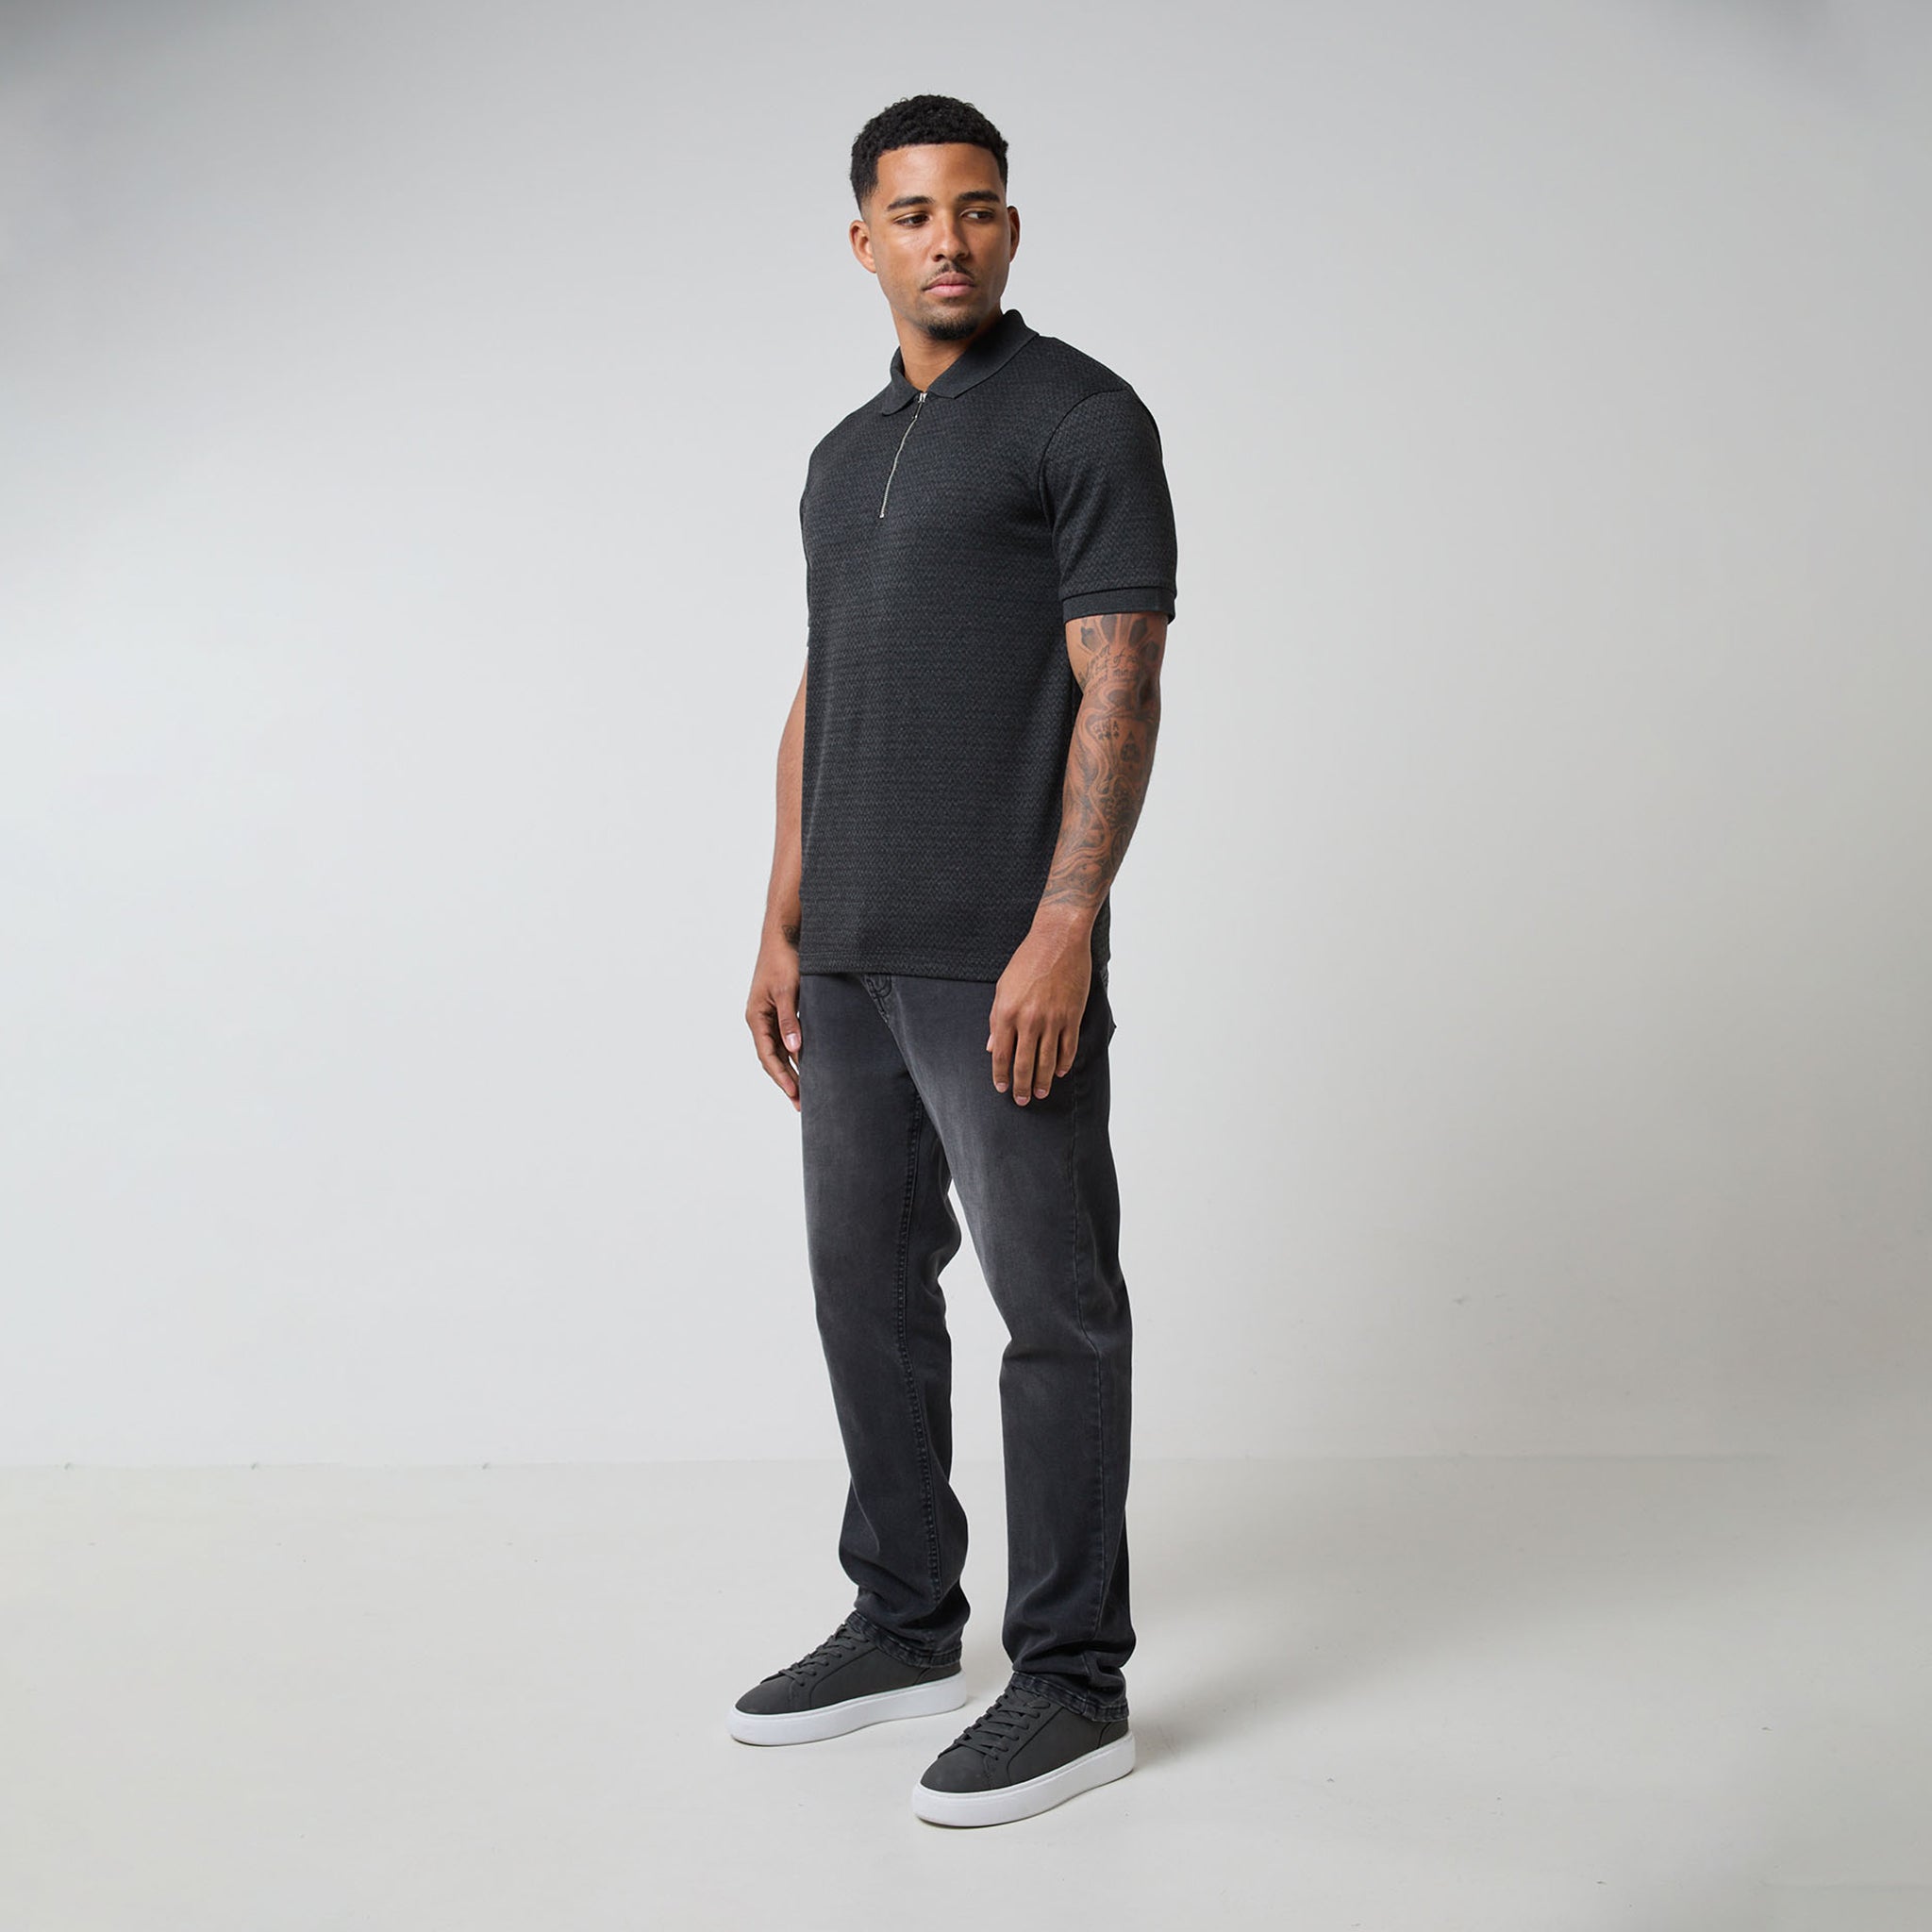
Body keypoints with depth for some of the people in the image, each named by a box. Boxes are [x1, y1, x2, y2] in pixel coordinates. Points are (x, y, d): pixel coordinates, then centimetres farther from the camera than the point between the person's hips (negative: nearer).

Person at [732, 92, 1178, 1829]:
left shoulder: (1084, 417, -5)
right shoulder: (846, 456, 18)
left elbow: (1120, 687, -12)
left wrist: (1063, 930, -20)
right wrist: (782, 932, 13)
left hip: (1004, 956, -8)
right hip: (854, 960, 8)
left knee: (1053, 1304, 0)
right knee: (866, 1279, 14)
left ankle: (1074, 1680, 10)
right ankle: (905, 1627, 29)